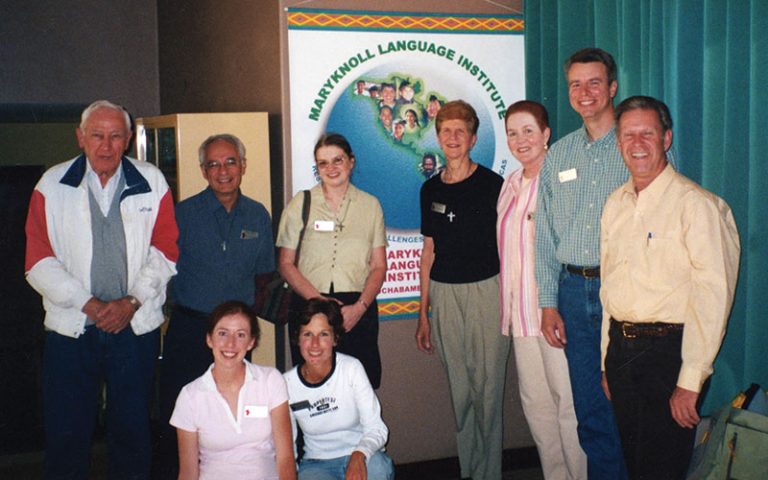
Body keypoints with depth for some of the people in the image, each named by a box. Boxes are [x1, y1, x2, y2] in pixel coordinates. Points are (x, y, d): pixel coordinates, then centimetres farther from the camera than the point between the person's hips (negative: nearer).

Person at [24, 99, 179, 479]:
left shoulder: (151, 182, 5)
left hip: (136, 326, 1)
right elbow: (39, 262, -2)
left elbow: (165, 251, 2)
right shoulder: (52, 185, 3)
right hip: (71, 328, 0)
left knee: (132, 431, 9)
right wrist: (88, 303, -11)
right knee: (65, 434, 4)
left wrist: (132, 301, -10)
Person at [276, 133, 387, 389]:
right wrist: (319, 300, -10)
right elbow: (286, 264, 4)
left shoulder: (370, 205, 9)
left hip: (358, 309, 1)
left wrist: (359, 307, -8)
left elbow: (379, 266, 8)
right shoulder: (300, 204, 6)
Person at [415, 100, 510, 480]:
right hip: (444, 294, 4)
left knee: (487, 388, -1)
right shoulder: (431, 189, 10)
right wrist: (423, 314, 14)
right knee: (459, 391, 10)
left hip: (485, 291, -4)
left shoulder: (493, 185, -3)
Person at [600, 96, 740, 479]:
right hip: (621, 347, 6)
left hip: (668, 351, -6)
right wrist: (607, 362, 15)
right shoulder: (615, 204, 11)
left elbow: (712, 297, -17)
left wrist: (690, 381, -19)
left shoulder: (697, 205, -12)